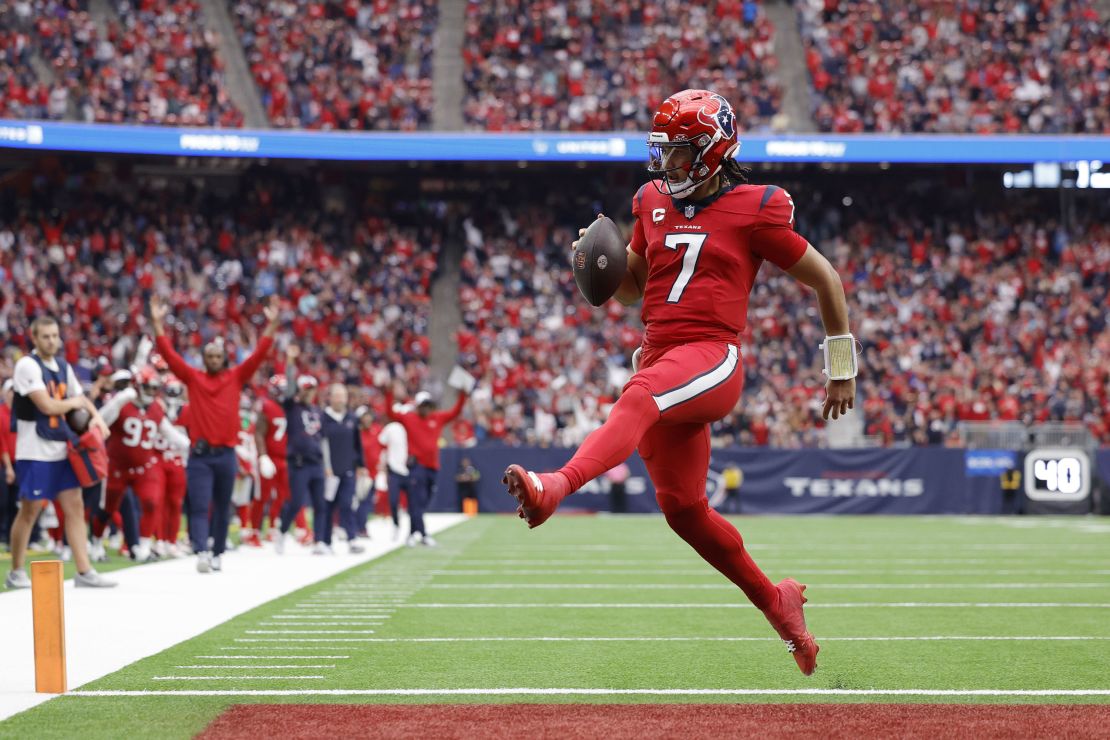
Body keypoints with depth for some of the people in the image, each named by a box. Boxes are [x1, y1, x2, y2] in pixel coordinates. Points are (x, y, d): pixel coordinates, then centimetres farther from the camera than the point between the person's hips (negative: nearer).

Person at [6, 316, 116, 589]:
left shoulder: (63, 366, 11)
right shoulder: (27, 365, -12)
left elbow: (80, 397, 22)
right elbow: (47, 406, -20)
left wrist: (95, 416, 1)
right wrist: (75, 403, -3)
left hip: (61, 449, 7)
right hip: (35, 451, -7)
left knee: (75, 507, 2)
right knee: (29, 511, 0)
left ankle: (84, 572, 3)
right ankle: (16, 572, 12)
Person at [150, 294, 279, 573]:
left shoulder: (236, 377, 7)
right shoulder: (193, 378, 5)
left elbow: (258, 355, 1)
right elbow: (169, 354, -2)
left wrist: (271, 326, -7)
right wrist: (158, 323, -10)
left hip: (226, 454, 2)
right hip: (200, 455, -2)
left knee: (222, 507, 11)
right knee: (199, 506, -10)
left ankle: (217, 553, 21)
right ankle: (201, 552, -20)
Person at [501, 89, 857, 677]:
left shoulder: (754, 210, 1)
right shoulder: (654, 202, 17)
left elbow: (825, 279, 9)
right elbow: (629, 290, 28)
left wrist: (842, 368, 12)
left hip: (713, 355, -7)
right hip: (660, 357, 7)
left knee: (638, 401, -37)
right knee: (682, 507, 10)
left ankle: (556, 488, -63)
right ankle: (777, 603, 27)